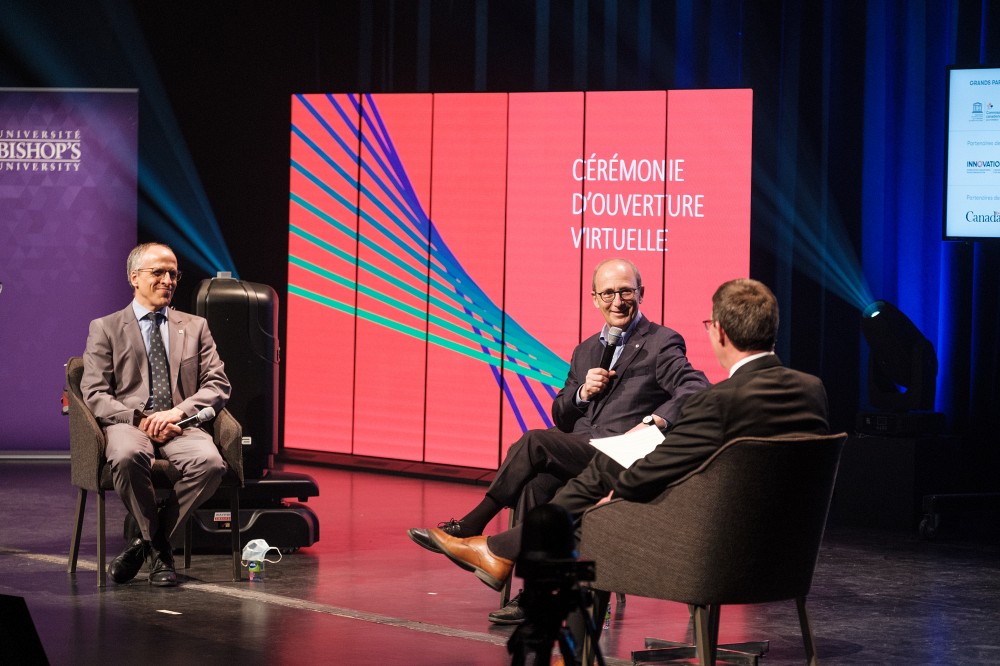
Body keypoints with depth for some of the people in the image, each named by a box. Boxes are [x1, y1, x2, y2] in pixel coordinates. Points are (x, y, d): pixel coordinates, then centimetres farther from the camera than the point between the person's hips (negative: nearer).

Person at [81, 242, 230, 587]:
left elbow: (218, 386, 9)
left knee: (210, 462, -33)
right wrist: (140, 420, -15)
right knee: (128, 456, -39)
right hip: (128, 424, -2)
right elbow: (94, 395, 2)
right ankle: (158, 548, -18)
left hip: (180, 426, 2)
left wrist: (177, 412, -10)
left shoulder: (195, 327, 20)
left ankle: (150, 541, -15)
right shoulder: (105, 329, 12)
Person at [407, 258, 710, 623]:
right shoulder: (585, 352, 26)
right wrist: (582, 392, 1)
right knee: (537, 483, -30)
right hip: (577, 455, 6)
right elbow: (561, 418, 23)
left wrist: (656, 420, -29)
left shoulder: (662, 343, 4)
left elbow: (697, 390, -13)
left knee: (534, 442, -28)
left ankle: (471, 526, -18)